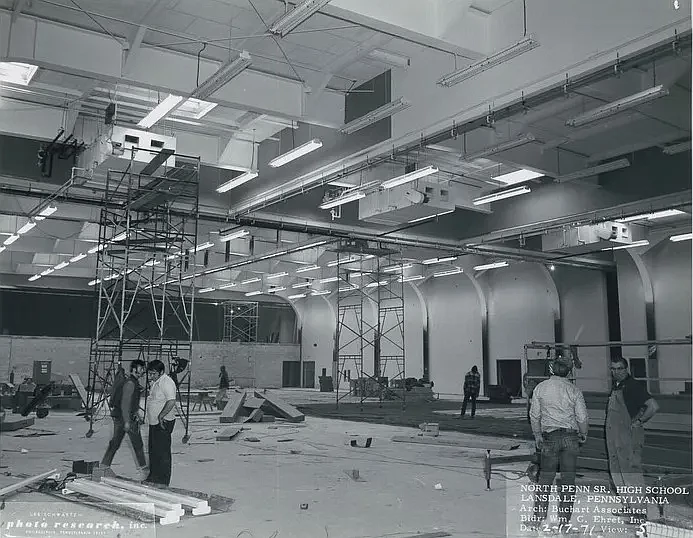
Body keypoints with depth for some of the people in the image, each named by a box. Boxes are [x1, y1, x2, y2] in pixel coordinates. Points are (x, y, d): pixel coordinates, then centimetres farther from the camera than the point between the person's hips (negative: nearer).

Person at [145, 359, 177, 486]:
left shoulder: (166, 382, -18)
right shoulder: (155, 382, 13)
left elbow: (171, 402, -29)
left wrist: (161, 416, -29)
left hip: (163, 423, -10)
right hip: (154, 422, 10)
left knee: (163, 452, -2)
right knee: (153, 451, 17)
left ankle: (163, 481, 6)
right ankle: (153, 476, 30)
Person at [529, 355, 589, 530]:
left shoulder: (540, 388, -1)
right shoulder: (574, 390, -2)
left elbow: (534, 415, 3)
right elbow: (582, 418, -2)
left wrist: (537, 435, 14)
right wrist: (583, 435, 15)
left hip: (550, 437, 0)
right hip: (571, 437, 0)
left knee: (546, 478, 7)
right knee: (568, 478, 7)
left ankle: (538, 518, 9)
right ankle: (564, 520, 12)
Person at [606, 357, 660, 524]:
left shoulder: (633, 386, -13)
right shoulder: (615, 387, 14)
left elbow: (653, 406, -20)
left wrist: (638, 421, -13)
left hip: (629, 436, -9)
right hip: (614, 436, 9)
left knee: (631, 472, -7)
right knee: (616, 472, 13)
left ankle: (641, 510, 1)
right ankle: (629, 505, 25)